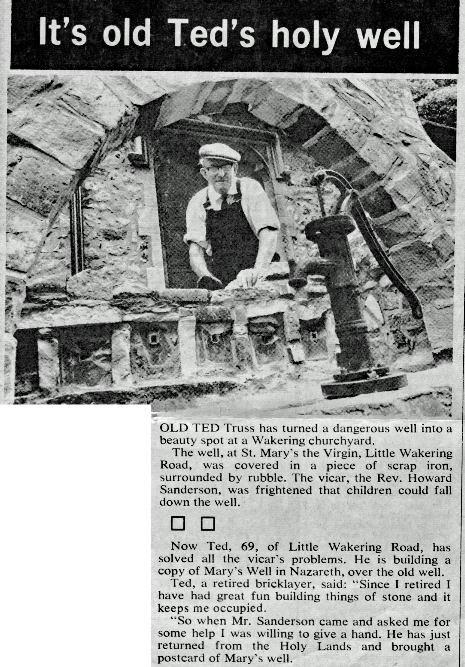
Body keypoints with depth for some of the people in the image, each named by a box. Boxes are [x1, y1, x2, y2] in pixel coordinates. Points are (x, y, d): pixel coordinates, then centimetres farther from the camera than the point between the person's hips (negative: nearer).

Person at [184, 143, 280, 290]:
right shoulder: (198, 204, 5)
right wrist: (206, 277, -26)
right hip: (222, 285, 4)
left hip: (258, 281, -4)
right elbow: (195, 251, -5)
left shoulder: (249, 188, 0)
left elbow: (268, 233, -11)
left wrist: (259, 270, -28)